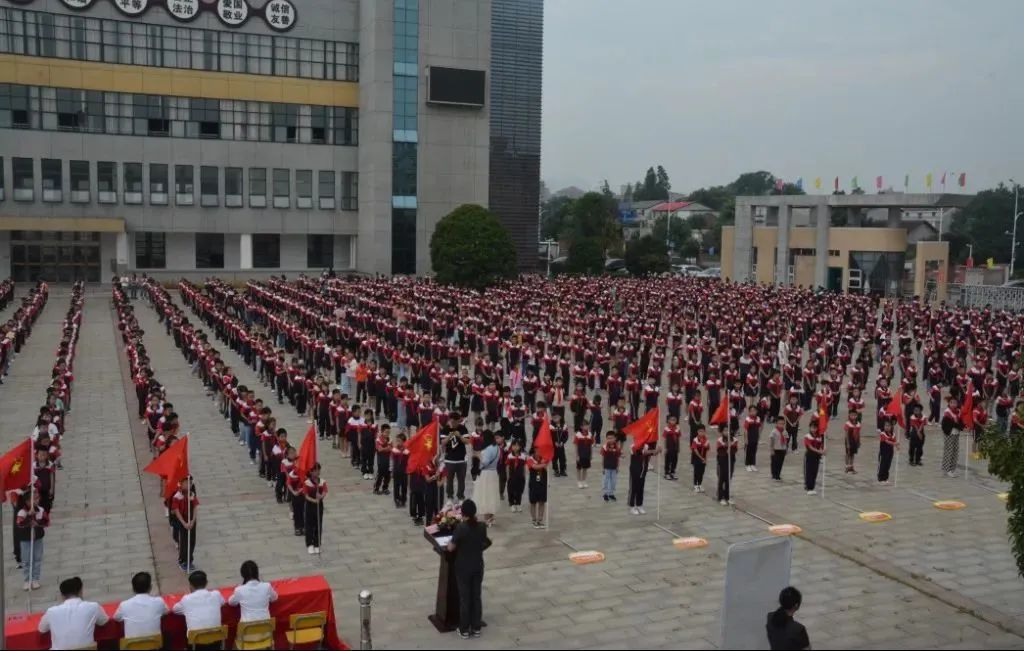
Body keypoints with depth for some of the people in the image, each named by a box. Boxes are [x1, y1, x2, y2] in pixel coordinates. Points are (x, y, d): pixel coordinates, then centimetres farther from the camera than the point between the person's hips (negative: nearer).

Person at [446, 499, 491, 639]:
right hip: (478, 566, 4)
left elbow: (451, 548, -15)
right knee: (476, 597, 14)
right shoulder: (482, 526, -8)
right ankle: (476, 628, 23)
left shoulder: (461, 527, -22)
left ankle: (464, 630, 18)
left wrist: (449, 543, 5)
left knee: (465, 598, 8)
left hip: (463, 567, -4)